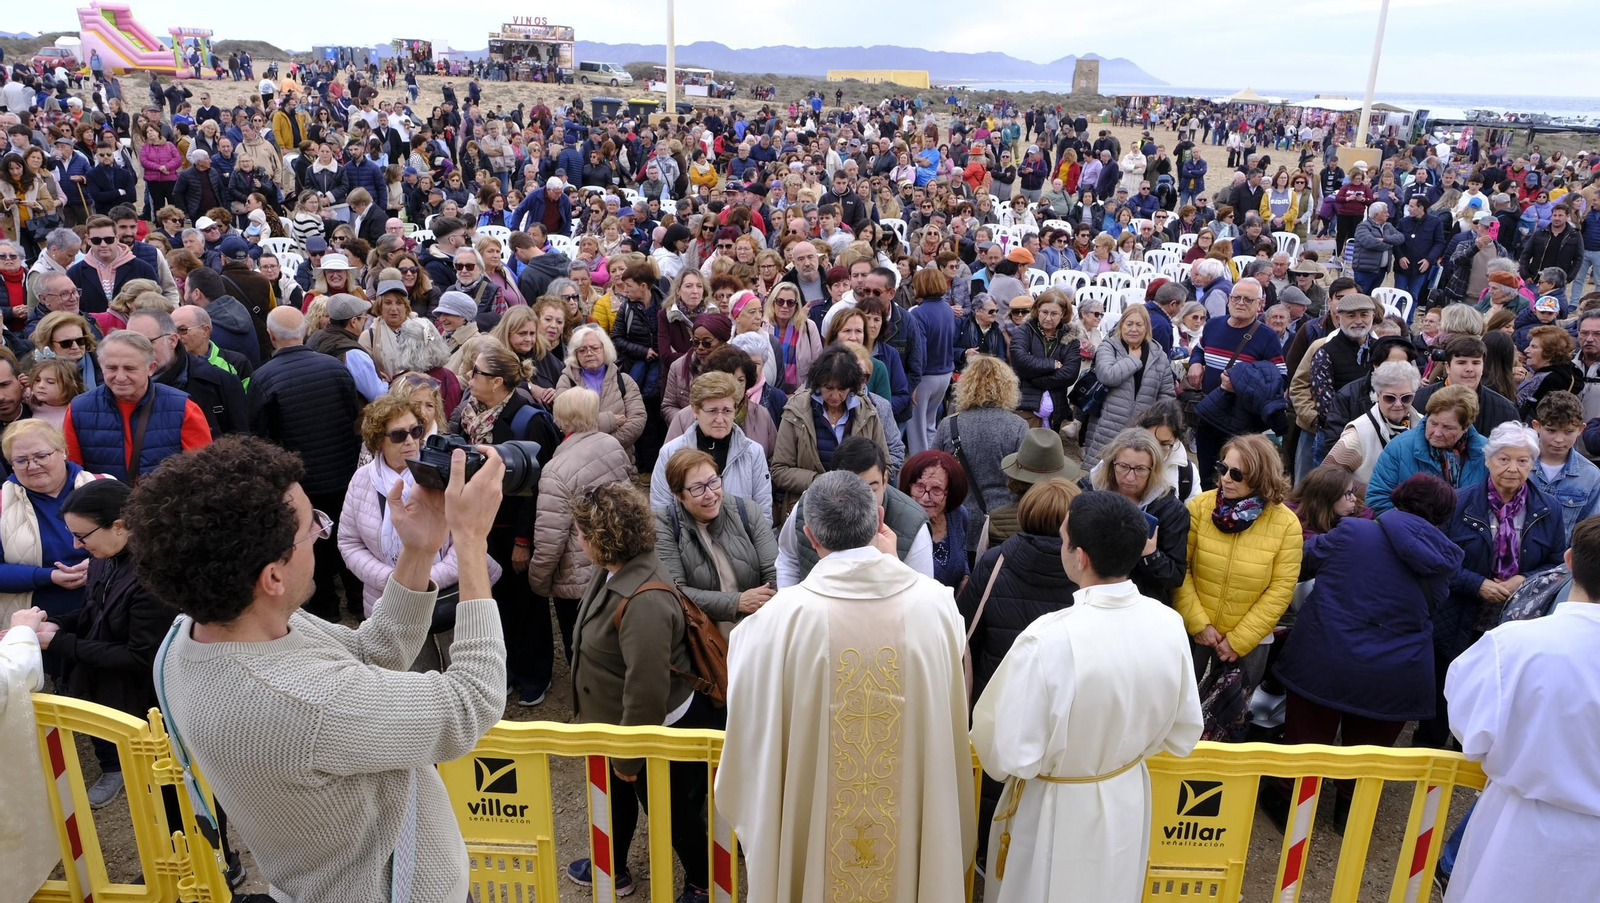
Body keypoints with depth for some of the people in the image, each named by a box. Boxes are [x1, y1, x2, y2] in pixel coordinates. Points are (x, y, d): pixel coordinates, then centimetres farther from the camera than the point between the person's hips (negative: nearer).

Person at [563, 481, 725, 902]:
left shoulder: (644, 601, -38)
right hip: (618, 723, 9)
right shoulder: (614, 569, -7)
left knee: (673, 810, 16)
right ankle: (611, 869, 54)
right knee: (617, 796, 29)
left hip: (655, 731, -9)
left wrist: (628, 757, -20)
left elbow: (647, 690, -33)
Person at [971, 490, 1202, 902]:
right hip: (1129, 799, 5)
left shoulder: (1048, 640, -35)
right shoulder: (1169, 625, -17)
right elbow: (1183, 733, -2)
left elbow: (1010, 755, -27)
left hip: (1057, 812, -5)